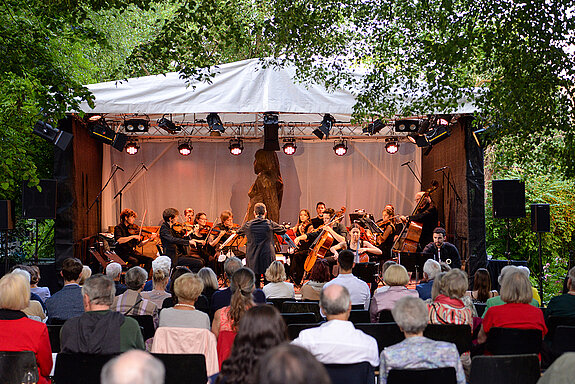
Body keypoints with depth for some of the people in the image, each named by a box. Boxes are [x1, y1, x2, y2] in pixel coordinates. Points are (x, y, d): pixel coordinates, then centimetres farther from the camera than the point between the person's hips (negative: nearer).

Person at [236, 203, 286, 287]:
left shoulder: (248, 225, 0)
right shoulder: (270, 224, -5)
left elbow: (239, 232, 18)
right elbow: (283, 231, 9)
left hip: (253, 258, 2)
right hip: (267, 257, -2)